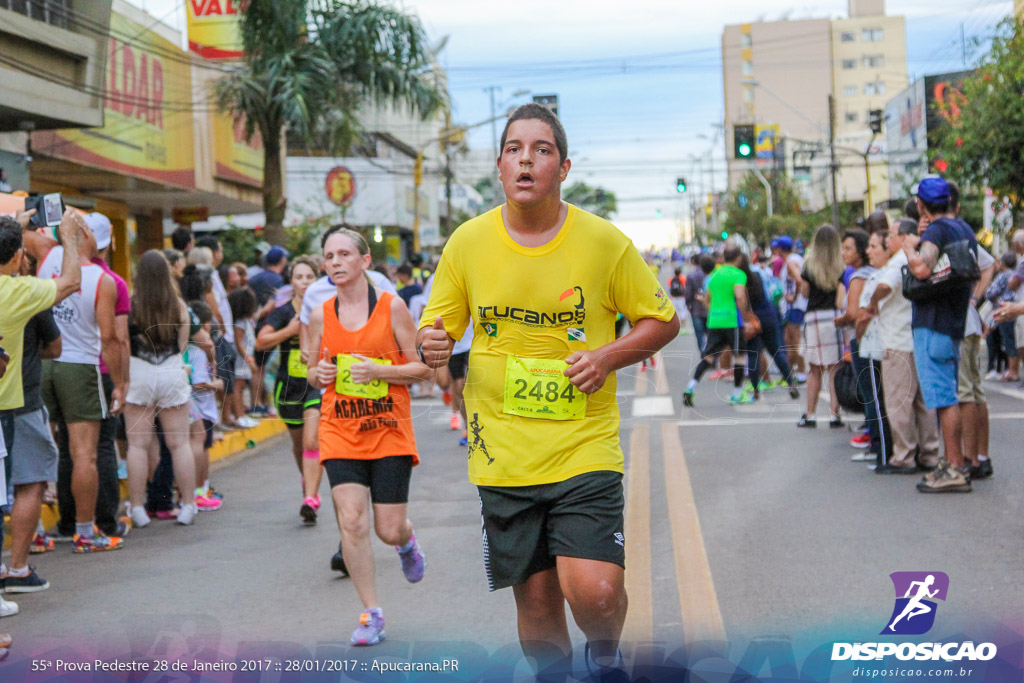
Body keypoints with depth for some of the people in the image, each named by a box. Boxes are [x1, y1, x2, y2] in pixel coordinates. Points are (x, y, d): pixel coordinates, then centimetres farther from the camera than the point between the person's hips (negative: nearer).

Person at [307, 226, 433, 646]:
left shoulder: (391, 306, -4)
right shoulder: (321, 316, 5)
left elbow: (422, 369, -3)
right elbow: (313, 375, 16)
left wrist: (377, 371, -18)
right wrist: (318, 374, -7)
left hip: (390, 433, -2)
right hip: (340, 434, 2)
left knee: (390, 530, -1)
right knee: (352, 522, -10)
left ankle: (407, 541, 38)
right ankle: (372, 614, 3)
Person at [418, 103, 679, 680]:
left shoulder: (604, 241, -3)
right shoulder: (467, 243, 0)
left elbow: (664, 321, 6)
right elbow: (437, 330, 10)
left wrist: (608, 355, -12)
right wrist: (433, 346, -15)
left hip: (585, 447, -2)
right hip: (502, 454, 2)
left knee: (595, 592, -15)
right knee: (535, 599, 6)